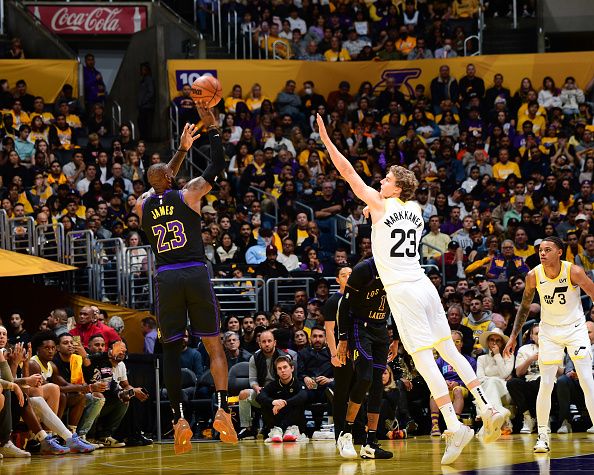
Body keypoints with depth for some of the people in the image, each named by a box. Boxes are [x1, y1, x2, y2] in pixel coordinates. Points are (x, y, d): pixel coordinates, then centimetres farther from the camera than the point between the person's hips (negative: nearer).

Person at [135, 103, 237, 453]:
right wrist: (212, 126, 16)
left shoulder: (143, 205, 10)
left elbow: (161, 184, 31)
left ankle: (179, 419, -6)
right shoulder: (188, 194, 1)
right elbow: (218, 165, 9)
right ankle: (223, 410, -11)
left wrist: (183, 149, 37)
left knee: (171, 350, 5)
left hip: (166, 279, 2)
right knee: (215, 346, 4)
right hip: (196, 274, -2)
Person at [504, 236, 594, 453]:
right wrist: (514, 335, 5)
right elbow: (525, 306, 5)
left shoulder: (574, 272, -19)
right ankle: (542, 437, 6)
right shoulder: (534, 276, -10)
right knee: (546, 385, -2)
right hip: (549, 331, 2)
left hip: (575, 328, -2)